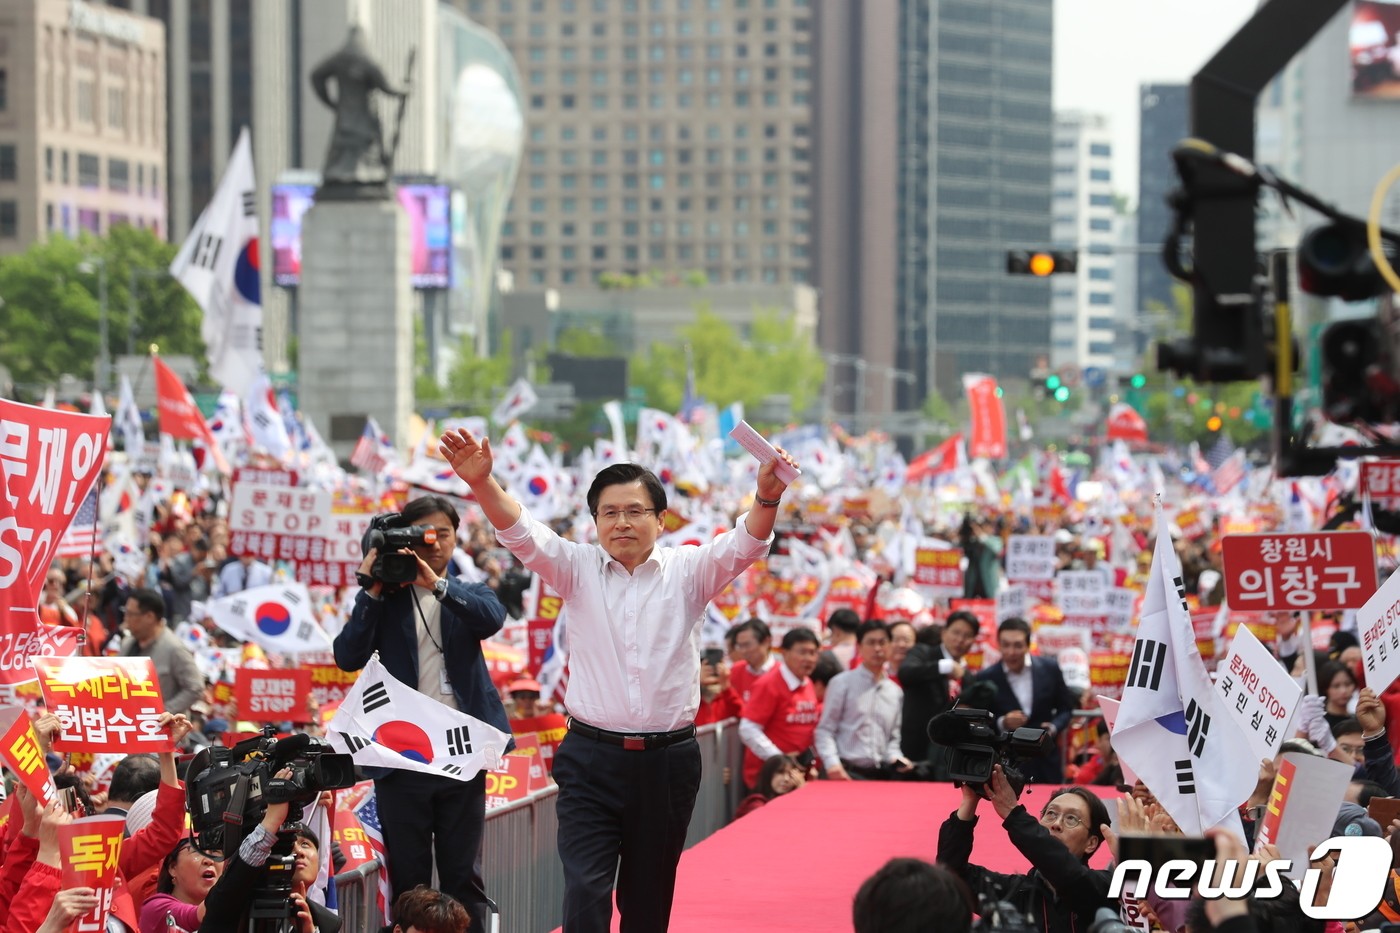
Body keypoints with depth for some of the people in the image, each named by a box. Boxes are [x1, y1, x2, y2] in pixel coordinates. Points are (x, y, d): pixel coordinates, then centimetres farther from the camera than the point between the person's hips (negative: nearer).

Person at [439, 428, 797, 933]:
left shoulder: (687, 571, 4)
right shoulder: (578, 569, 4)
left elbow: (743, 544, -12)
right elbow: (522, 534, -10)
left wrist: (767, 497, -34)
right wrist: (482, 482, -29)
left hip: (668, 762, 1)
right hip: (592, 759, -1)